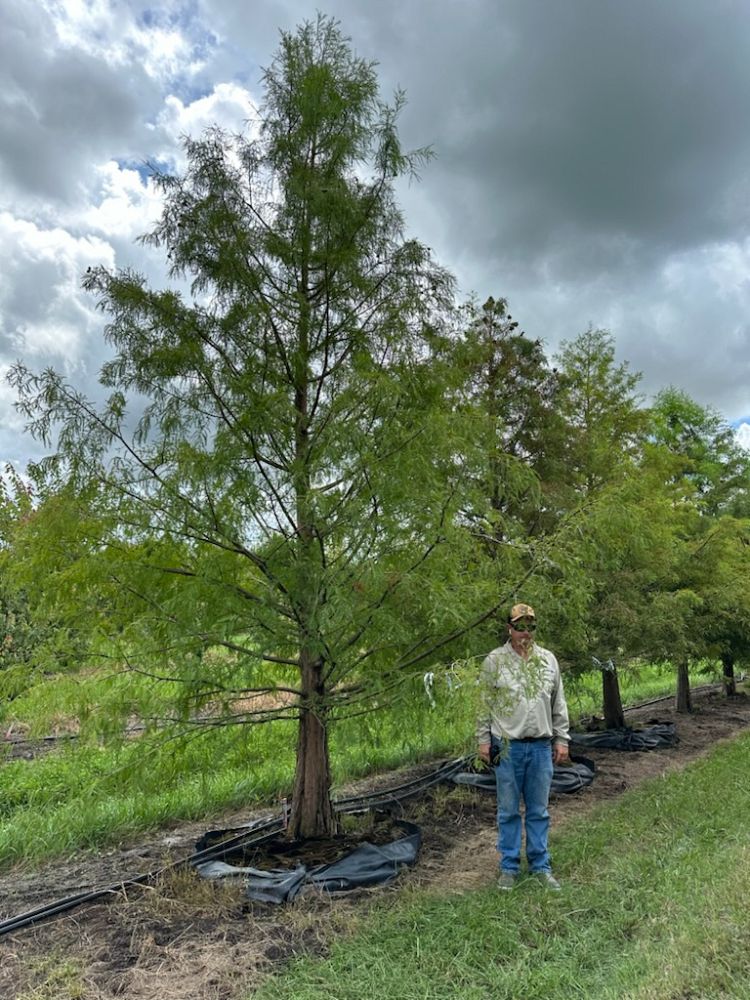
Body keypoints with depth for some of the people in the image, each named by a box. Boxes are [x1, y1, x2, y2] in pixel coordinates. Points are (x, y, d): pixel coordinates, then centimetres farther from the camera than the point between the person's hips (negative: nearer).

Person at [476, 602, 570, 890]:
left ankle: (541, 866, 25)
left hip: (541, 747, 2)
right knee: (508, 811, 8)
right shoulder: (494, 661, -4)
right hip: (508, 747, -2)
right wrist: (483, 740, -3)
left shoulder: (548, 660, 5)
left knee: (539, 811, 12)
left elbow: (559, 705, 10)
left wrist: (561, 740, 7)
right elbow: (485, 705, 0)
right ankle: (509, 867, 21)